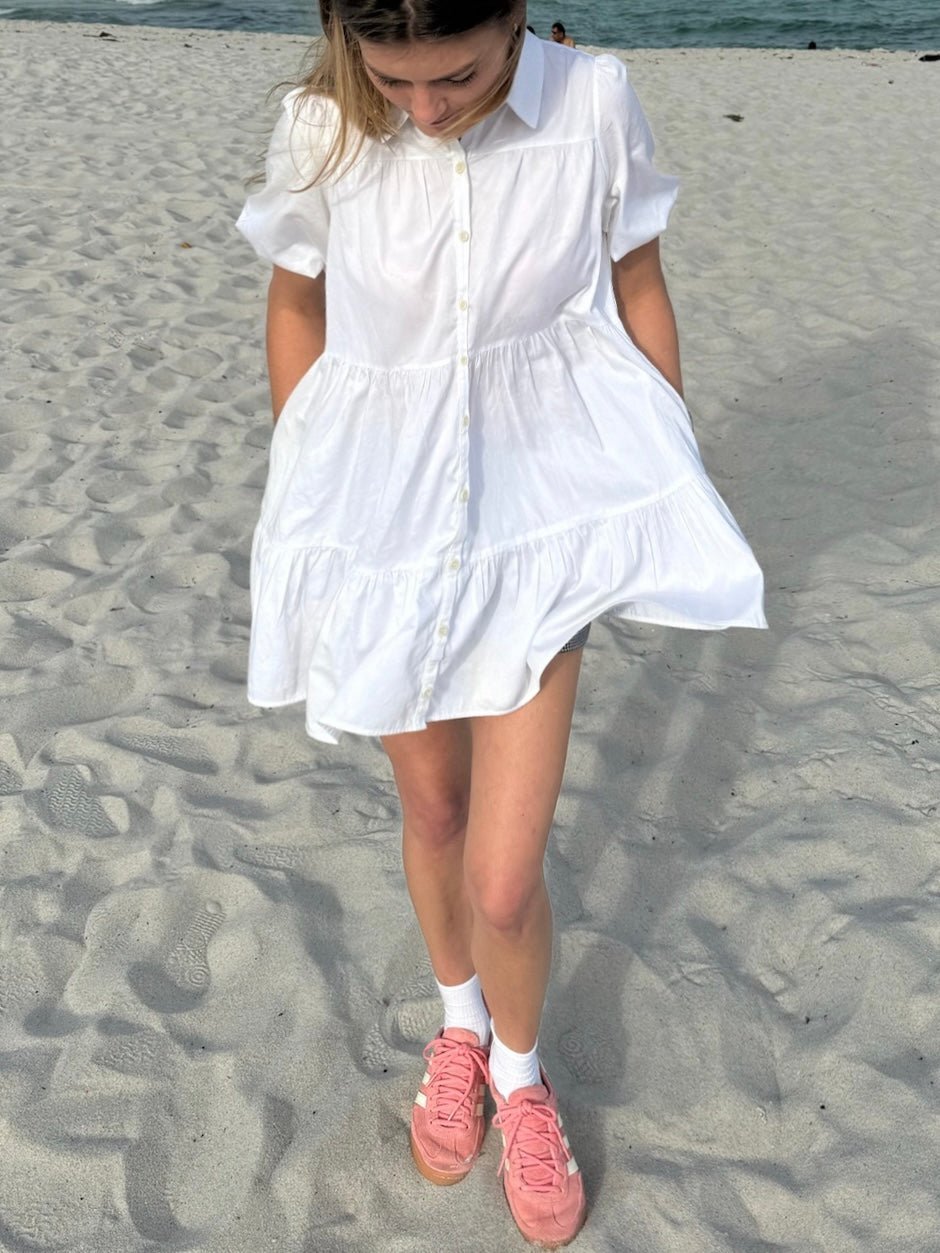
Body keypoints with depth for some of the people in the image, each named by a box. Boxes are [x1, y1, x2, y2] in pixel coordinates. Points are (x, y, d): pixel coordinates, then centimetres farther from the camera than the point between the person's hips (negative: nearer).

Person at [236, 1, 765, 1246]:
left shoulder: (594, 104, -12)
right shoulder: (321, 133, -11)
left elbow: (639, 293, 0)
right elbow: (296, 308, 4)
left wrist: (675, 481, 6)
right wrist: (303, 490, 9)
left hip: (543, 507, -1)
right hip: (383, 511, 2)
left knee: (504, 882, -3)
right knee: (433, 808, 19)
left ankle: (520, 1073, 33)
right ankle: (458, 1022, 50)